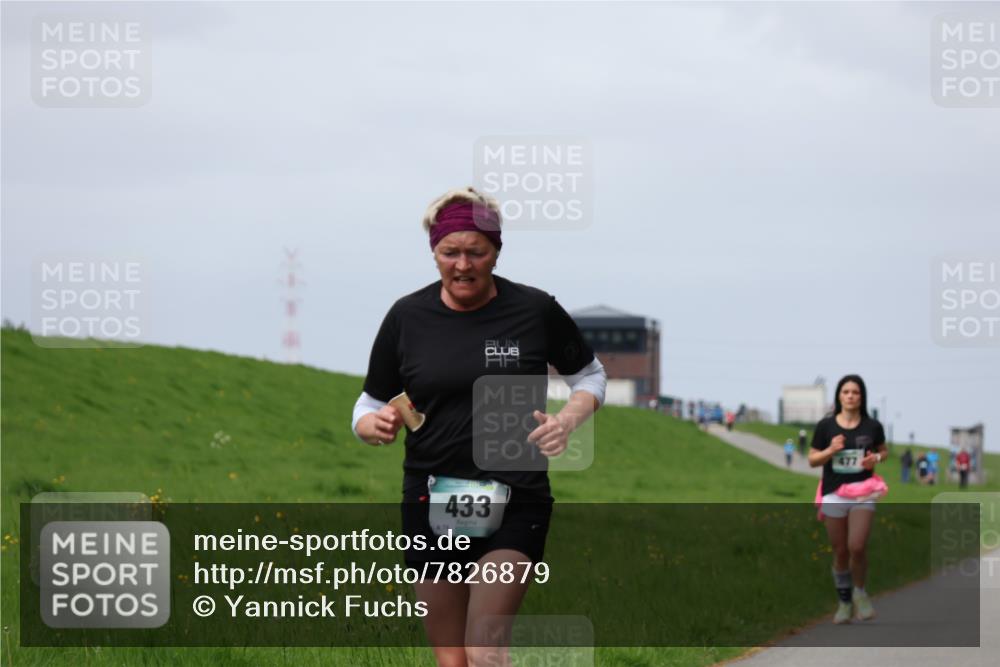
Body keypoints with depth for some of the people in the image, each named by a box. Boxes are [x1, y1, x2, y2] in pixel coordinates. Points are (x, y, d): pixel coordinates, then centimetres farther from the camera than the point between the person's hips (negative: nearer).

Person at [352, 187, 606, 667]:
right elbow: (370, 406, 10)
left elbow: (590, 376, 13)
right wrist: (374, 425, -15)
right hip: (431, 502, 2)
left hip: (515, 500, -2)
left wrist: (569, 419, -8)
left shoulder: (535, 311, -2)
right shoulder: (406, 317, 2)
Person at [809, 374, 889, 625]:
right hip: (834, 493, 1)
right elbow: (812, 460, 4)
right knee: (840, 551, 7)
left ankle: (859, 592, 13)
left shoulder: (872, 427, 0)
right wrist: (830, 450, -15)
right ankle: (844, 601, 24)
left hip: (862, 493, -1)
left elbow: (883, 450, 17)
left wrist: (876, 458, -6)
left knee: (857, 547, -14)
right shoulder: (826, 426, -2)